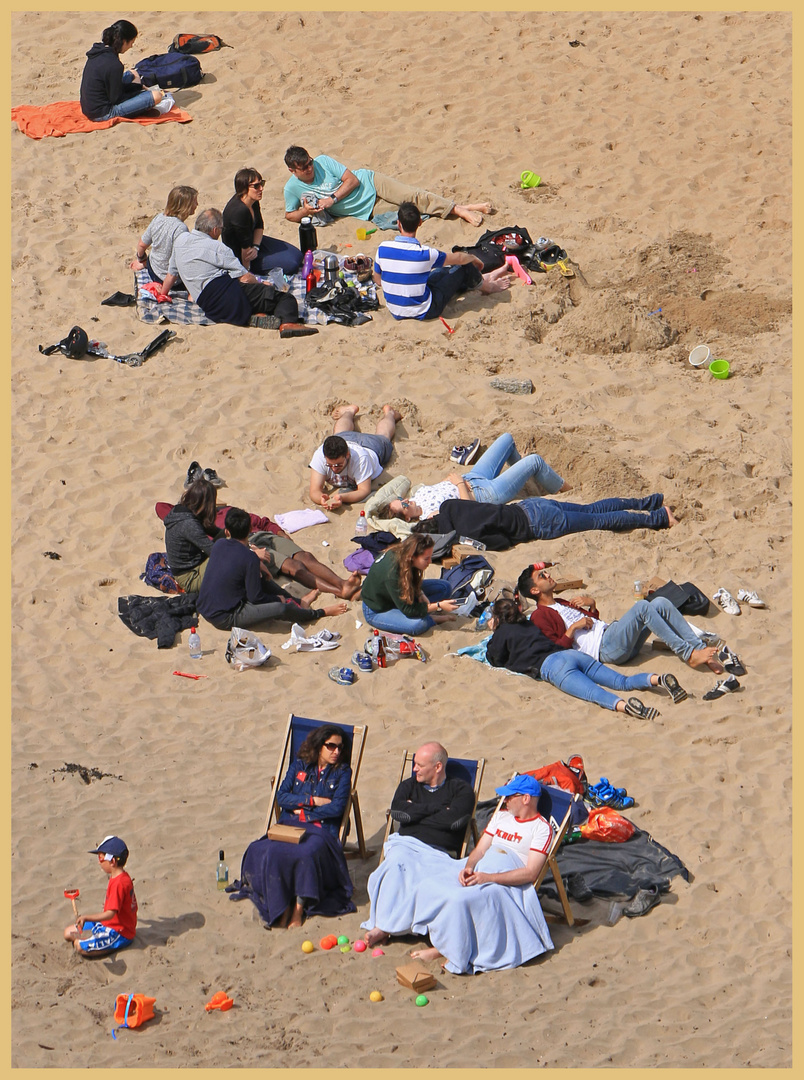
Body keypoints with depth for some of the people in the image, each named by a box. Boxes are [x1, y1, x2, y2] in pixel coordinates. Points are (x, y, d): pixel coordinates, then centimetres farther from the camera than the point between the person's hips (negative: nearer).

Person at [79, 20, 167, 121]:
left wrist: (137, 87, 11)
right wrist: (137, 87, -1)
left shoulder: (98, 51, 3)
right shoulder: (113, 65, -25)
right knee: (156, 96, -15)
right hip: (102, 115, -10)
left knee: (133, 75, 27)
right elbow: (116, 99, -17)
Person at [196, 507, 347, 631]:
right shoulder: (249, 558, -20)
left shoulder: (219, 545, 0)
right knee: (281, 608, -21)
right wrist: (278, 599, 1)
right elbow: (255, 598, -16)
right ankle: (320, 613, 2)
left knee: (263, 582, 21)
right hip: (225, 619, -9)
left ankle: (298, 603, 30)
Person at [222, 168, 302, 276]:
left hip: (255, 241, 9)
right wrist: (247, 271, -17)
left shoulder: (254, 202, -6)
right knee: (291, 263, -14)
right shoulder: (239, 211, -36)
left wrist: (256, 247, -10)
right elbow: (245, 246, -26)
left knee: (296, 255, 11)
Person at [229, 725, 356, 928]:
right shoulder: (299, 766, 15)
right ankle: (281, 909, -25)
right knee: (270, 852, -30)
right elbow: (282, 797, 5)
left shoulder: (342, 772, 9)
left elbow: (337, 807, -3)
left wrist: (305, 814, -2)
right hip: (290, 827, 2)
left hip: (321, 830, -2)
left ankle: (299, 910, -30)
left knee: (306, 853, -37)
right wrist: (312, 801, -3)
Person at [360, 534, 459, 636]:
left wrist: (420, 595, -12)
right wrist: (439, 606, -30)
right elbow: (408, 610, -31)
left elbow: (412, 581, 8)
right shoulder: (391, 573, -38)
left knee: (444, 588, -1)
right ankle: (433, 618, -6)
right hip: (377, 611, -8)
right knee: (418, 625, -35)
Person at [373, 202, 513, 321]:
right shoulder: (423, 254, -25)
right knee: (463, 266, 7)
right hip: (423, 312, -5)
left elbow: (377, 280, 3)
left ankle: (486, 277, 47)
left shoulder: (383, 248, -14)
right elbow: (459, 258, -8)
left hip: (395, 312, 5)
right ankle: (487, 285, 38)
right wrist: (474, 258, 16)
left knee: (442, 270, 26)